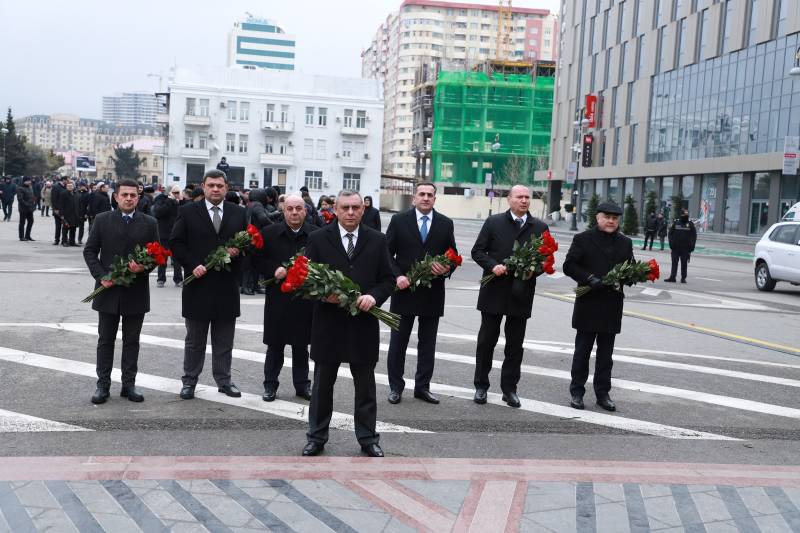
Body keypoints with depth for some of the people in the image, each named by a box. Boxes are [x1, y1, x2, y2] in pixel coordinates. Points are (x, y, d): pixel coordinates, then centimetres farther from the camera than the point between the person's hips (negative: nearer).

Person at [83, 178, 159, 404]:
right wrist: (101, 276, -10)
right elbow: (90, 251, 2)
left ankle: (129, 384, 16)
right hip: (108, 290, 0)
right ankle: (103, 384, 14)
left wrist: (144, 267, -17)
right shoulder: (102, 220, 2)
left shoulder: (149, 223, 3)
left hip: (136, 292, 0)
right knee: (105, 339, 7)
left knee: (132, 341, 8)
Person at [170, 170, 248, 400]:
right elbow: (176, 243, -2)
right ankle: (189, 381, 19)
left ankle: (224, 381, 21)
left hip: (227, 286, 2)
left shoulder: (238, 213, 6)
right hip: (198, 284, -2)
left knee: (224, 340, 10)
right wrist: (192, 265, -14)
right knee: (194, 340, 10)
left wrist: (238, 251, -11)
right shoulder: (188, 211, 0)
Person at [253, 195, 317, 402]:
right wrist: (274, 270, -14)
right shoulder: (269, 233, 0)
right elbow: (257, 260, 2)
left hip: (305, 299, 1)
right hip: (277, 298, 0)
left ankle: (302, 384, 25)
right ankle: (270, 384, 21)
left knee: (301, 345, 12)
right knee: (275, 345, 8)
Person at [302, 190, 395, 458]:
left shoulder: (377, 240, 4)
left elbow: (388, 279, 4)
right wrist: (323, 294, -18)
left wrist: (374, 296, -15)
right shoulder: (318, 239, 0)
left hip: (364, 323, 1)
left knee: (365, 385, 10)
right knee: (322, 384, 11)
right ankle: (317, 437, 24)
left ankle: (368, 438, 22)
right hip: (328, 322, -1)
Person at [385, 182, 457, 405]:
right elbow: (387, 253, 0)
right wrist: (397, 276, -14)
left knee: (427, 343, 9)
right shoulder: (399, 220, 0)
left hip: (432, 293, 2)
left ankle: (422, 387, 20)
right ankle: (395, 387, 18)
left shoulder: (445, 224, 5)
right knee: (398, 342, 6)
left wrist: (447, 270, -13)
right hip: (404, 289, -2)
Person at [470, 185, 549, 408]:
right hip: (494, 291, -1)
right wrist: (492, 266, -15)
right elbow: (477, 251, 2)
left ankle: (509, 388, 18)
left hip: (521, 294, 1)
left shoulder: (540, 227, 6)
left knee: (515, 344, 8)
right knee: (486, 340, 6)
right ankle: (481, 386, 17)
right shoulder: (493, 222, 2)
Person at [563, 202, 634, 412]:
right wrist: (589, 279, -19)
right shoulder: (582, 239, -2)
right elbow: (569, 266, -7)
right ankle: (577, 392, 15)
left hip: (612, 307, 3)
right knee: (582, 351, 5)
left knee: (606, 353, 10)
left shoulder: (625, 243, 10)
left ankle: (603, 393, 19)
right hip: (588, 305, -3)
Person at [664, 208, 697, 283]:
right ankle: (672, 277, 4)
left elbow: (694, 237, 4)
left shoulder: (691, 224, 3)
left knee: (684, 264, 4)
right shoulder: (675, 223, 4)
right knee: (674, 263, 2)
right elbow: (670, 234, 5)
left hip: (685, 249, 0)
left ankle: (683, 278, 11)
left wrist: (691, 247, -4)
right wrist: (671, 244, -4)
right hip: (675, 248, 0)